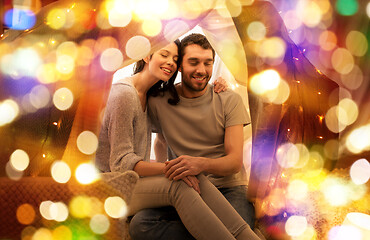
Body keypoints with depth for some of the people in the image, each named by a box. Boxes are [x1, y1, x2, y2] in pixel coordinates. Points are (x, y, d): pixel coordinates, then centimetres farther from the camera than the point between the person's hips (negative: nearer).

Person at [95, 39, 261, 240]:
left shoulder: (149, 96, 14)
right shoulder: (124, 94, -14)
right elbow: (121, 162, -19)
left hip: (134, 178, 8)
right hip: (109, 182, -8)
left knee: (195, 179, -20)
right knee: (178, 187, -33)